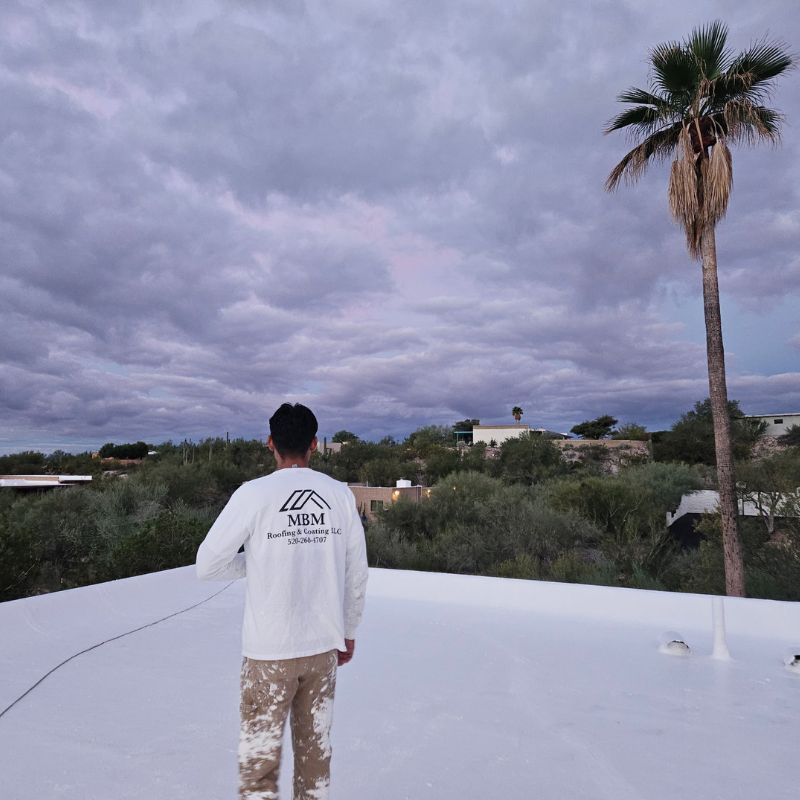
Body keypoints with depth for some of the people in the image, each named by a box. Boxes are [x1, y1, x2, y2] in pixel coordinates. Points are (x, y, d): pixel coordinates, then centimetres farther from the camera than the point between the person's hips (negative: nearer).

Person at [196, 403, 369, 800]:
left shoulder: (254, 493, -13)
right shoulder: (341, 494, -4)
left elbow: (207, 565, -8)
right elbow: (356, 574, 3)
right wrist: (348, 631, 16)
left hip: (270, 651, -3)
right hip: (324, 647, 3)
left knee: (259, 753, 13)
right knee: (315, 745, 18)